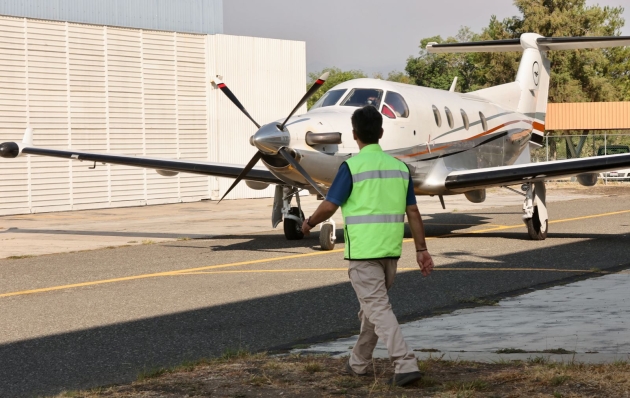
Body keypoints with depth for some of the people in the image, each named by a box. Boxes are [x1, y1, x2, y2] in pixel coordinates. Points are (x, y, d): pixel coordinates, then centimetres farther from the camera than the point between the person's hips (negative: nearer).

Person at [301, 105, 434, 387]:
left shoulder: (352, 166, -11)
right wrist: (421, 250, 9)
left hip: (363, 251, -6)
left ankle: (406, 365, -18)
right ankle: (359, 362, 31)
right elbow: (413, 212, 6)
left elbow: (329, 206, -10)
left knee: (378, 309, -6)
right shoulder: (399, 166, 7)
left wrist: (310, 222, 10)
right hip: (391, 250, 6)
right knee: (372, 305, 20)